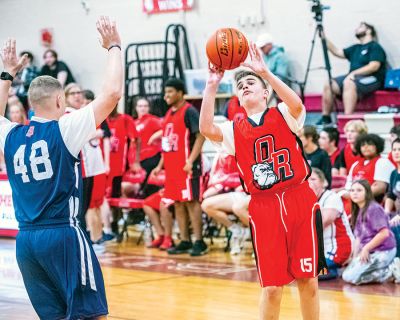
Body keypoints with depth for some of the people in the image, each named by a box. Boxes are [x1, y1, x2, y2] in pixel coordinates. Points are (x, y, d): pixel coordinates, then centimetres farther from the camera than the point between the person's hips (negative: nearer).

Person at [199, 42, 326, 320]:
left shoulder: (283, 114, 5)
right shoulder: (234, 130, 9)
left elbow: (297, 105, -19)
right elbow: (207, 129, -11)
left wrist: (265, 72, -26)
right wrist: (212, 86, -13)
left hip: (300, 201, -1)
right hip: (263, 207, 1)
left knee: (308, 281, 5)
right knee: (272, 288, 0)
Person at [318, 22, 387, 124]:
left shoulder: (375, 47, -2)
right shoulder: (355, 48, 23)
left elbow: (374, 66, -15)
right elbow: (337, 52, 20)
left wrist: (354, 73, -21)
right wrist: (324, 38, 12)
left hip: (371, 80, -8)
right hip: (353, 78, 8)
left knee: (348, 83, -37)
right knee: (329, 85, -11)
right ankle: (325, 118, -11)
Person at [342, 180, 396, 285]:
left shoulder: (374, 208, -15)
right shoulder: (358, 212, 11)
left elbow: (384, 233, -21)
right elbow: (358, 237, 13)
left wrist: (366, 249, -14)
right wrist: (354, 257, 4)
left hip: (383, 252, -9)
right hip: (369, 252, 9)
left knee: (350, 277, -15)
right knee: (346, 275, 7)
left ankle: (390, 272, -7)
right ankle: (384, 270, 7)